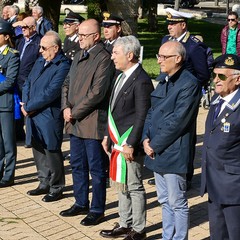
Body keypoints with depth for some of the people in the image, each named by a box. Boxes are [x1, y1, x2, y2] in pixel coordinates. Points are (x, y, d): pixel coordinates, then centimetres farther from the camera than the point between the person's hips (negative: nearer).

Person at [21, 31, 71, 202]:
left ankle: (56, 188, 16)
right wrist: (25, 103, -4)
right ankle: (44, 184, 31)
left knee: (52, 152, 2)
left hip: (50, 116, -8)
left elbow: (50, 93, -21)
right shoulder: (40, 61, 11)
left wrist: (28, 107, -14)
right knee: (38, 150, 16)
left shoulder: (63, 66, -15)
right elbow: (28, 83, 14)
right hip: (33, 115, 8)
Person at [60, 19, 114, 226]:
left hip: (93, 122, -8)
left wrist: (74, 112, -14)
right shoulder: (79, 56, 13)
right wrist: (66, 107, 0)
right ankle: (81, 204, 32)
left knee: (96, 169, 4)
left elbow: (97, 93, -21)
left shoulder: (104, 58, -14)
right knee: (77, 165, 17)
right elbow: (67, 83, 17)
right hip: (75, 123, 8)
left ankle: (97, 210, 15)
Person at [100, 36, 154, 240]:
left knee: (134, 187, 2)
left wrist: (130, 145, -19)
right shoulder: (122, 76, 11)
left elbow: (142, 117, -19)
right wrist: (108, 136, 17)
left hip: (130, 145, -9)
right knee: (122, 185, 17)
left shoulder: (141, 81, -18)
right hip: (118, 142, 9)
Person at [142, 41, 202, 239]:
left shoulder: (189, 84, -15)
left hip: (173, 154, -8)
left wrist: (155, 145, -14)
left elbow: (177, 121, -19)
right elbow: (151, 112, 13)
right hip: (157, 152, 8)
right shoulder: (164, 81, 12)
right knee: (164, 200, 18)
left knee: (177, 203, 4)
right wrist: (146, 139, -1)